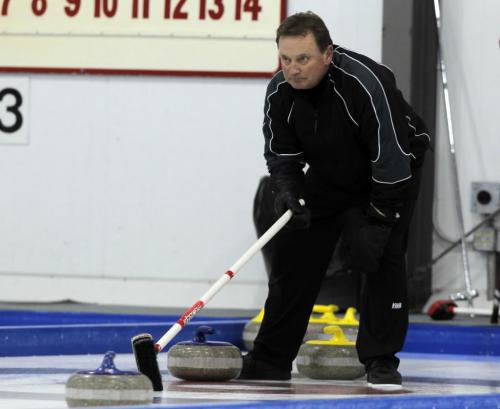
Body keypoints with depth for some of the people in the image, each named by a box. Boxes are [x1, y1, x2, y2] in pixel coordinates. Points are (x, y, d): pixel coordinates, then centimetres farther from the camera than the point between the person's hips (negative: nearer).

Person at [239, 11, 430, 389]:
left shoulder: (367, 84, -36)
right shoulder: (280, 92, -19)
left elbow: (392, 160, -34)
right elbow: (281, 154, -7)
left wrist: (375, 223, -32)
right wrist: (287, 192, -28)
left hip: (392, 170, -5)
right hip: (328, 175, 5)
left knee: (383, 256, -20)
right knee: (294, 255, 2)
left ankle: (382, 361, -11)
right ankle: (271, 359, 12)